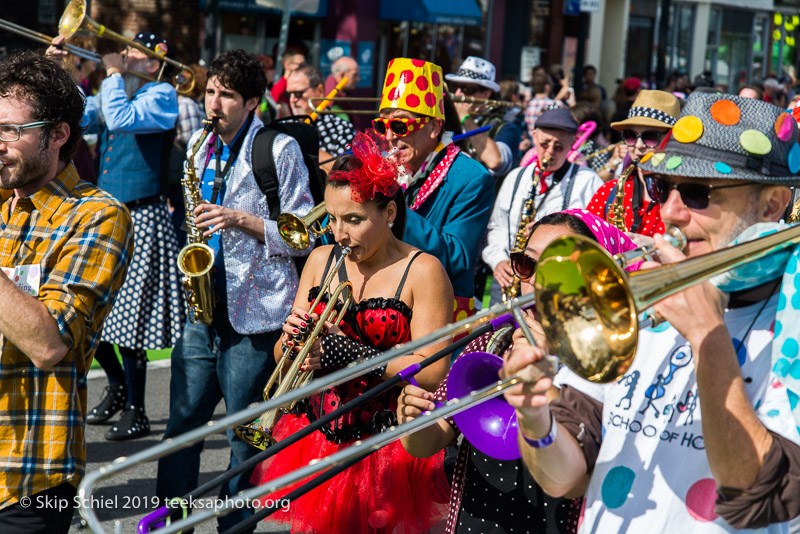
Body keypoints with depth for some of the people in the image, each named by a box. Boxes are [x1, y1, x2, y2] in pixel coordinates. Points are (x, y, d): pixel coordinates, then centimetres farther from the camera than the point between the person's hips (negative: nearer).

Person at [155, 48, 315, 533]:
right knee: (182, 425, 7)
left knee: (246, 438, 3)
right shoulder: (200, 145, 13)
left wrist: (242, 221, -18)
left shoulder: (280, 150, -6)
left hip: (254, 313, -5)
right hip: (202, 308, 5)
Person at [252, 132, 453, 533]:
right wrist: (292, 339, -13)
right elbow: (282, 359, 10)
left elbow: (431, 373, -18)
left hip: (390, 446, -4)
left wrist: (343, 352, -23)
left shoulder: (422, 271, -8)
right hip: (316, 438, 4)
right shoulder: (321, 260, 8)